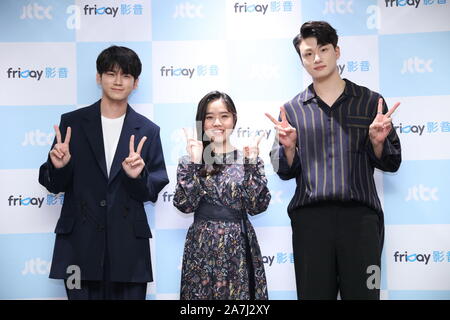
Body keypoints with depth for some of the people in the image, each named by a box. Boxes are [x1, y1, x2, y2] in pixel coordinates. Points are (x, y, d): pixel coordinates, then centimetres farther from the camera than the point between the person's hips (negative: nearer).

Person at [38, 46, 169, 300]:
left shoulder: (148, 131, 6)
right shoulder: (72, 123, 4)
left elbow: (154, 191, 6)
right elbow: (54, 185, 6)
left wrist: (138, 176, -14)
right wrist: (58, 166, -15)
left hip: (129, 247, 1)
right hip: (80, 244, 0)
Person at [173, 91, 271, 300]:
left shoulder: (248, 158, 3)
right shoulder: (190, 161, 4)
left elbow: (257, 206, -7)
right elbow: (185, 205, -9)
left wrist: (251, 162, -13)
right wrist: (194, 162, -13)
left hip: (239, 249, 0)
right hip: (202, 248, 0)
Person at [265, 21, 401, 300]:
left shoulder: (370, 102, 9)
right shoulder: (292, 110, 12)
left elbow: (391, 163, 11)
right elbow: (285, 172, 12)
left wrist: (377, 141, -9)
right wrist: (288, 147, -7)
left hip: (361, 216, -1)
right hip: (310, 218, 1)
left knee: (363, 292, 0)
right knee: (314, 293, 4)